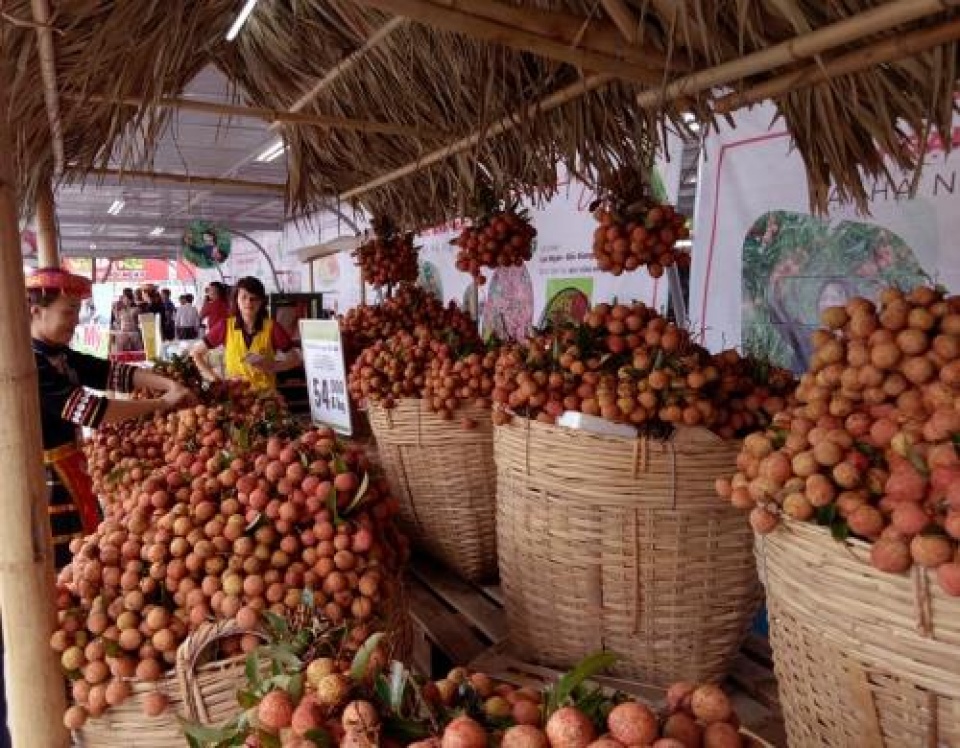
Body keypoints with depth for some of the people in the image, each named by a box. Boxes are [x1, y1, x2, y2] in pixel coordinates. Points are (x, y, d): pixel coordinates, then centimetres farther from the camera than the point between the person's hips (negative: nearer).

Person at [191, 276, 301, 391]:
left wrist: (271, 365, -10)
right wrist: (216, 379, 0)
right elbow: (196, 353, 8)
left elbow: (295, 359, 5)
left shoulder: (271, 327, -2)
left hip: (265, 392, 0)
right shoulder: (225, 326, 0)